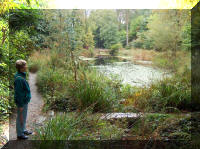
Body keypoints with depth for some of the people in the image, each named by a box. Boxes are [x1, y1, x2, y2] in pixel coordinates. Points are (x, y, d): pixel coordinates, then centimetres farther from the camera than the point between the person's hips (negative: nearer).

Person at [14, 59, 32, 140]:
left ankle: (23, 130, 41)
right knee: (20, 118, 8)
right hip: (22, 101, -9)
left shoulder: (22, 76, 3)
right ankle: (20, 134, 24)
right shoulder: (19, 79, -27)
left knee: (24, 117, 23)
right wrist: (21, 105, -19)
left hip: (25, 101, 9)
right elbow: (18, 93, -24)